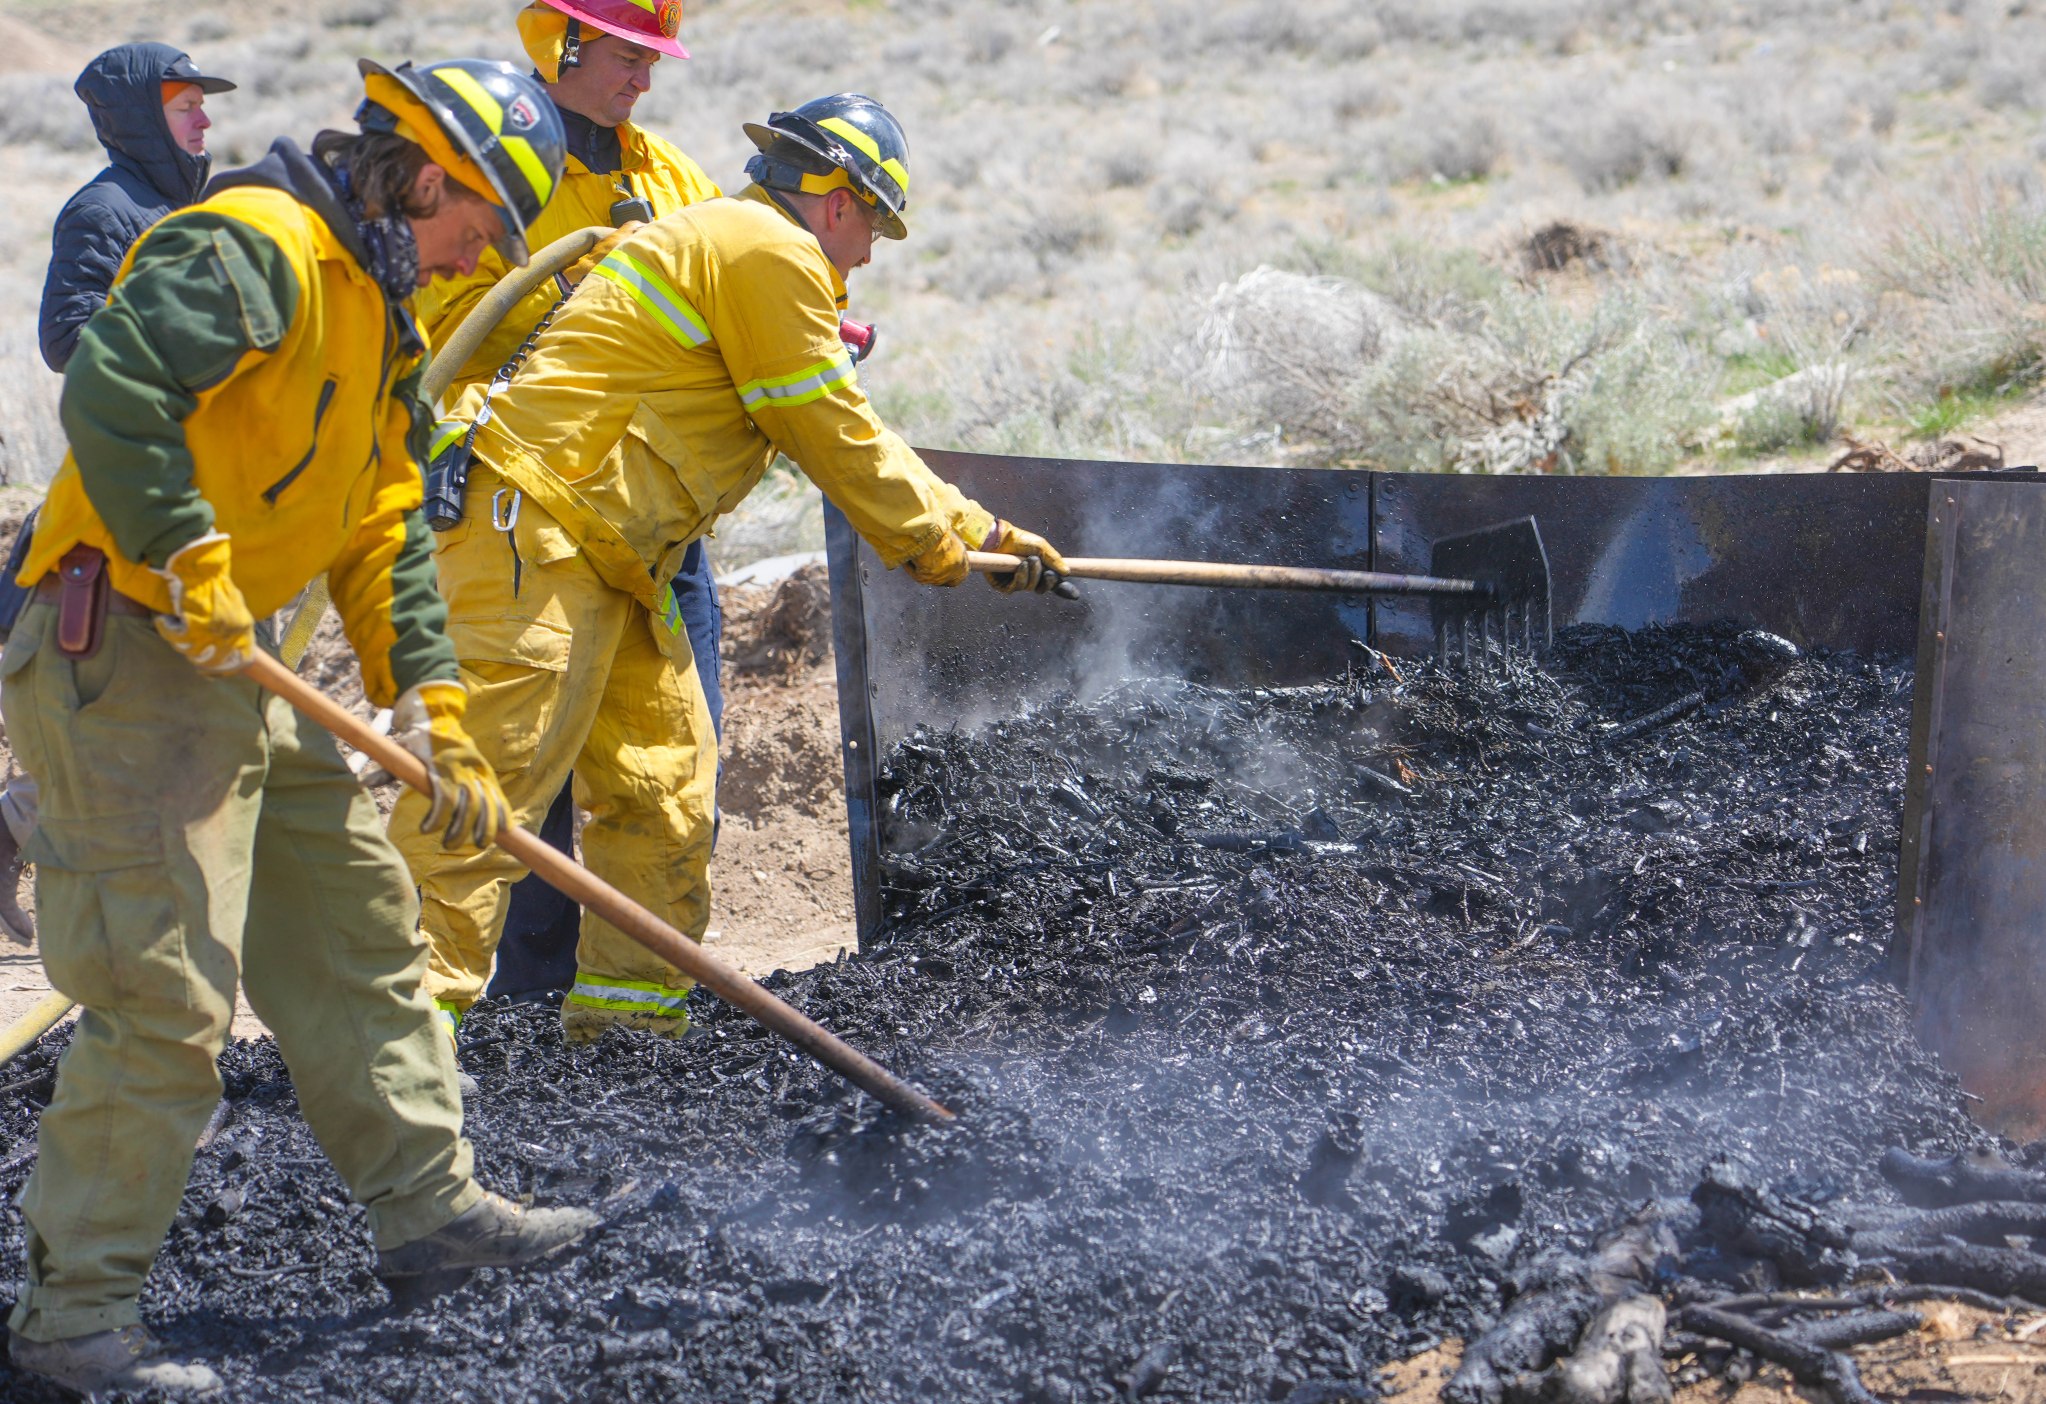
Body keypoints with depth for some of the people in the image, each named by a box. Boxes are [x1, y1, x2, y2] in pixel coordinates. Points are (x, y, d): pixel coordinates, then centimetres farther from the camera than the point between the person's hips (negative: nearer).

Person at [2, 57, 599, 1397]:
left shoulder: (379, 327, 18)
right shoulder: (256, 245, -14)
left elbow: (386, 543, 19)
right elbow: (112, 393, -28)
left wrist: (442, 725, 14)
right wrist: (187, 563, -25)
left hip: (238, 670, 11)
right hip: (128, 652, -10)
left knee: (357, 922, 17)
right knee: (169, 995, -9)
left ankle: (433, 1207, 30)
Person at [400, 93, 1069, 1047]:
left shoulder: (726, 244, 26)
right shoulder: (769, 252, -8)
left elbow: (846, 435, 29)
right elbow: (832, 435, -7)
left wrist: (981, 531, 30)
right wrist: (929, 543, 7)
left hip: (614, 560, 11)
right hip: (537, 522, -11)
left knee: (662, 779, 12)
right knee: (495, 770, -15)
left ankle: (632, 1005, 19)